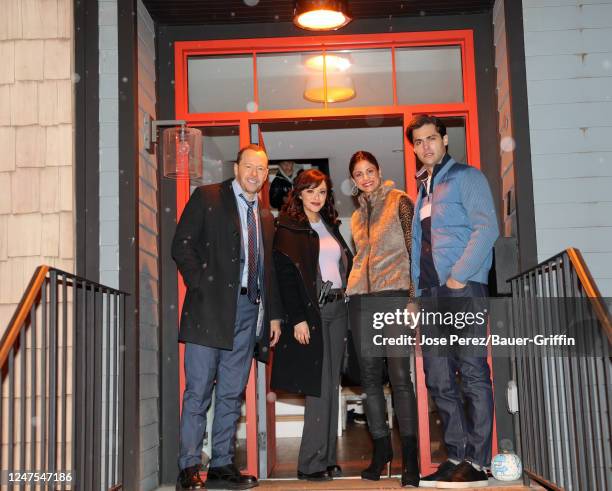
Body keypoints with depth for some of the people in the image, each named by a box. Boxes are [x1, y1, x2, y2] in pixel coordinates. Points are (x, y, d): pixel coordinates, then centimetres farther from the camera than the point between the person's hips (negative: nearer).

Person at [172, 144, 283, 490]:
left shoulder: (265, 217, 21)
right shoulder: (207, 198, 4)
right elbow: (182, 245, -4)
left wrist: (274, 314, 15)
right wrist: (202, 286, -13)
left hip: (249, 309, 5)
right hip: (211, 306, -5)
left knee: (232, 393, 7)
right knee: (199, 390, -4)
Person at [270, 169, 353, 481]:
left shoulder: (331, 225, 17)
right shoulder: (289, 228, -4)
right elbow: (286, 276, -11)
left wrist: (346, 299, 9)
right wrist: (297, 318, -18)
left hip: (337, 309, 7)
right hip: (310, 311, -7)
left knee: (331, 387, 8)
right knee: (319, 388, -7)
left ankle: (327, 458, 15)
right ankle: (311, 463, 1)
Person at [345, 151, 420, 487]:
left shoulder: (399, 201, 3)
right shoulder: (357, 216, 21)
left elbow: (414, 247, -3)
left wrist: (415, 295, -11)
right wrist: (353, 289, 17)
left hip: (394, 295, -6)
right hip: (361, 300, 6)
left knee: (399, 375, -11)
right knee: (370, 377, 6)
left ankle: (409, 455, -8)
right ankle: (381, 447, 17)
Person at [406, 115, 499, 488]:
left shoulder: (467, 177, 0)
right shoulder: (423, 190, 23)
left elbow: (487, 227, -12)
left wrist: (458, 276, -16)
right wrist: (417, 293, 14)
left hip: (463, 289, -8)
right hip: (432, 294, 8)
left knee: (473, 373, -6)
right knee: (438, 379, 6)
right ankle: (457, 456, 13)